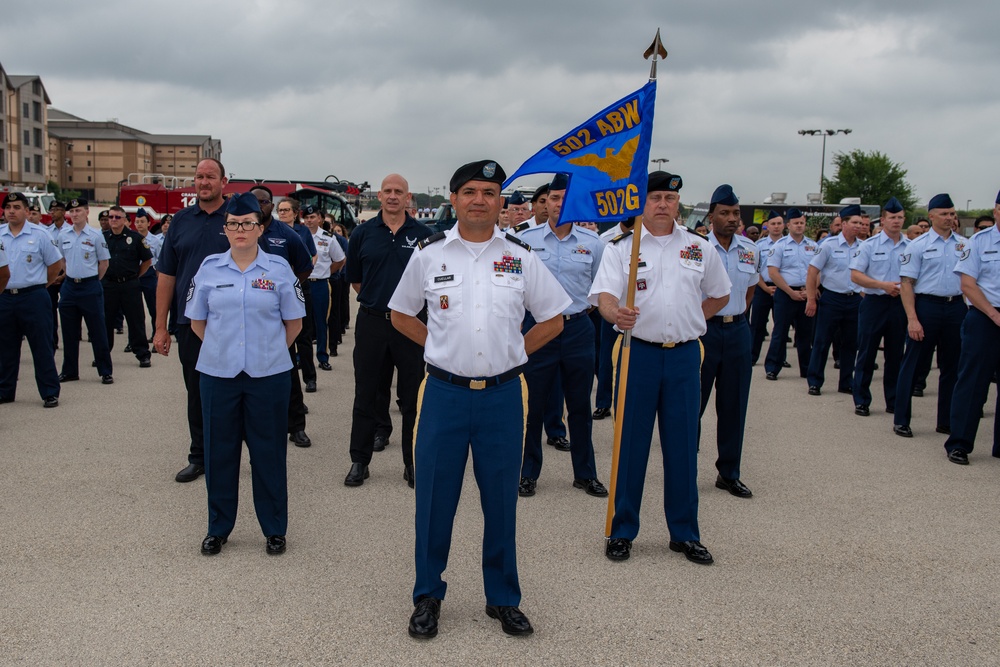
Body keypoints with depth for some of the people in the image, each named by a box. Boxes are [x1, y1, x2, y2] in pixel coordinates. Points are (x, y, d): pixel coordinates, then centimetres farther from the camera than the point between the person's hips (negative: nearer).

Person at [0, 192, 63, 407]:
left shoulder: (39, 234, -4)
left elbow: (56, 264, 2)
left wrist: (39, 284, 6)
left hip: (33, 298, -4)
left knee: (42, 347, -1)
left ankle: (50, 393, 4)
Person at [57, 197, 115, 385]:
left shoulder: (95, 236, -6)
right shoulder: (63, 235, 6)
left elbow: (104, 263, 0)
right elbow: (61, 260, 19)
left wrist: (92, 280, 4)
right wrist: (70, 276, 14)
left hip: (90, 287, -4)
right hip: (69, 286, 4)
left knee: (97, 331, -1)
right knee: (69, 332, 10)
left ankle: (106, 372, 6)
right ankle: (70, 371, 19)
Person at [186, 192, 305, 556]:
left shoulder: (278, 268, 0)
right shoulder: (209, 268, 3)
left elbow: (294, 322, 6)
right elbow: (197, 321, 11)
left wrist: (270, 350, 6)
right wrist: (223, 348, 9)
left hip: (268, 375, -1)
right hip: (218, 374, 1)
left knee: (269, 452, 5)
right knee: (219, 451, 8)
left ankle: (275, 529, 19)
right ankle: (218, 528, 23)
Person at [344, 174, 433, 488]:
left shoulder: (423, 234, 1)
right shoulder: (363, 233, 4)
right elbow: (354, 278, 13)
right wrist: (376, 300, 9)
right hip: (371, 322, 1)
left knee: (412, 397, 5)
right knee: (366, 395, 7)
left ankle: (413, 462, 16)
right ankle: (359, 461, 17)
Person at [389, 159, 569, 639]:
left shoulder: (520, 256, 3)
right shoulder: (429, 253, 2)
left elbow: (552, 319, 12)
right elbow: (401, 315, 13)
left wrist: (514, 351, 5)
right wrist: (442, 347, 6)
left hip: (502, 395, 1)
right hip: (445, 393, 0)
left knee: (501, 500, 8)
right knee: (434, 499, 4)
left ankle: (503, 598, 23)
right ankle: (427, 596, 21)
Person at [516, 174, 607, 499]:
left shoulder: (592, 242, 3)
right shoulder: (525, 240, -1)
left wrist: (587, 304, 5)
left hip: (578, 329, 1)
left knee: (580, 405, 10)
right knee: (535, 404, 6)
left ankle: (585, 474, 23)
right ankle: (529, 472, 20)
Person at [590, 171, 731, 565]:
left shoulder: (700, 248, 9)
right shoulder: (622, 247, 1)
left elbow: (719, 296, 21)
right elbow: (604, 296, -12)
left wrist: (688, 318, 8)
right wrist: (617, 314, -33)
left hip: (684, 355, 2)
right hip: (638, 353, -2)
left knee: (683, 445, 7)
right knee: (631, 443, 3)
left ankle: (685, 533, 19)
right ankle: (622, 530, 15)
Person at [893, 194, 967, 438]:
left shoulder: (964, 245, 8)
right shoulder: (918, 245, -3)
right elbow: (906, 283, -6)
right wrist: (912, 319, -14)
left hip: (957, 306, 4)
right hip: (927, 305, -4)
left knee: (952, 367, 11)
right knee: (914, 364, 1)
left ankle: (946, 421, 22)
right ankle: (901, 420, 9)